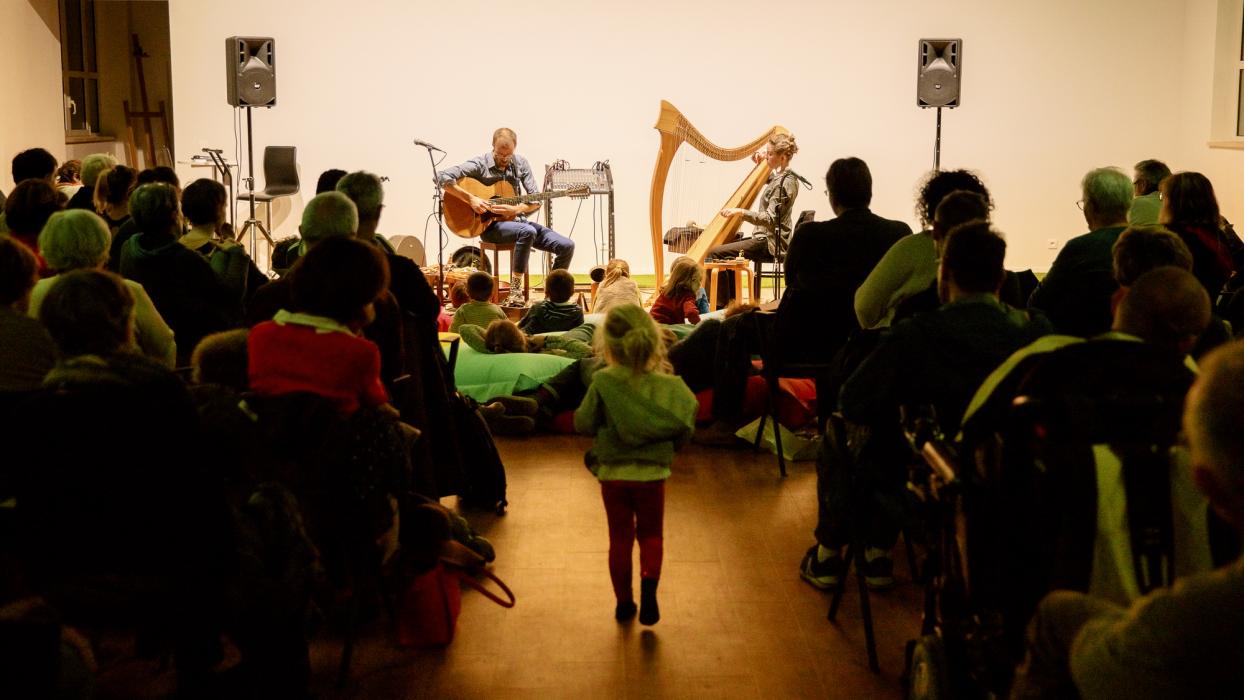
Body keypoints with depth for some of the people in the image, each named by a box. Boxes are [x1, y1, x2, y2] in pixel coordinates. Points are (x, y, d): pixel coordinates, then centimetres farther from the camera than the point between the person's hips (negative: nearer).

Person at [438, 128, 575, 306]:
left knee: (567, 246, -12)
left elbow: (536, 201, 3)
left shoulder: (520, 163, 6)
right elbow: (443, 178, -18)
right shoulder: (480, 164, -7)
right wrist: (471, 199, -24)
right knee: (527, 231, -38)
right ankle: (515, 292, -29)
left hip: (516, 220, 5)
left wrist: (515, 210, -16)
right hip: (490, 225, -5)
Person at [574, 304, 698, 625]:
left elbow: (584, 423, -8)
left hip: (613, 474, 0)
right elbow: (684, 431, -3)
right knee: (651, 535, 17)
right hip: (652, 474, 0)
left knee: (620, 538, 14)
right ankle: (649, 582, -8)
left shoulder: (602, 383, -14)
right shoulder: (668, 387, -9)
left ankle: (624, 602, 20)